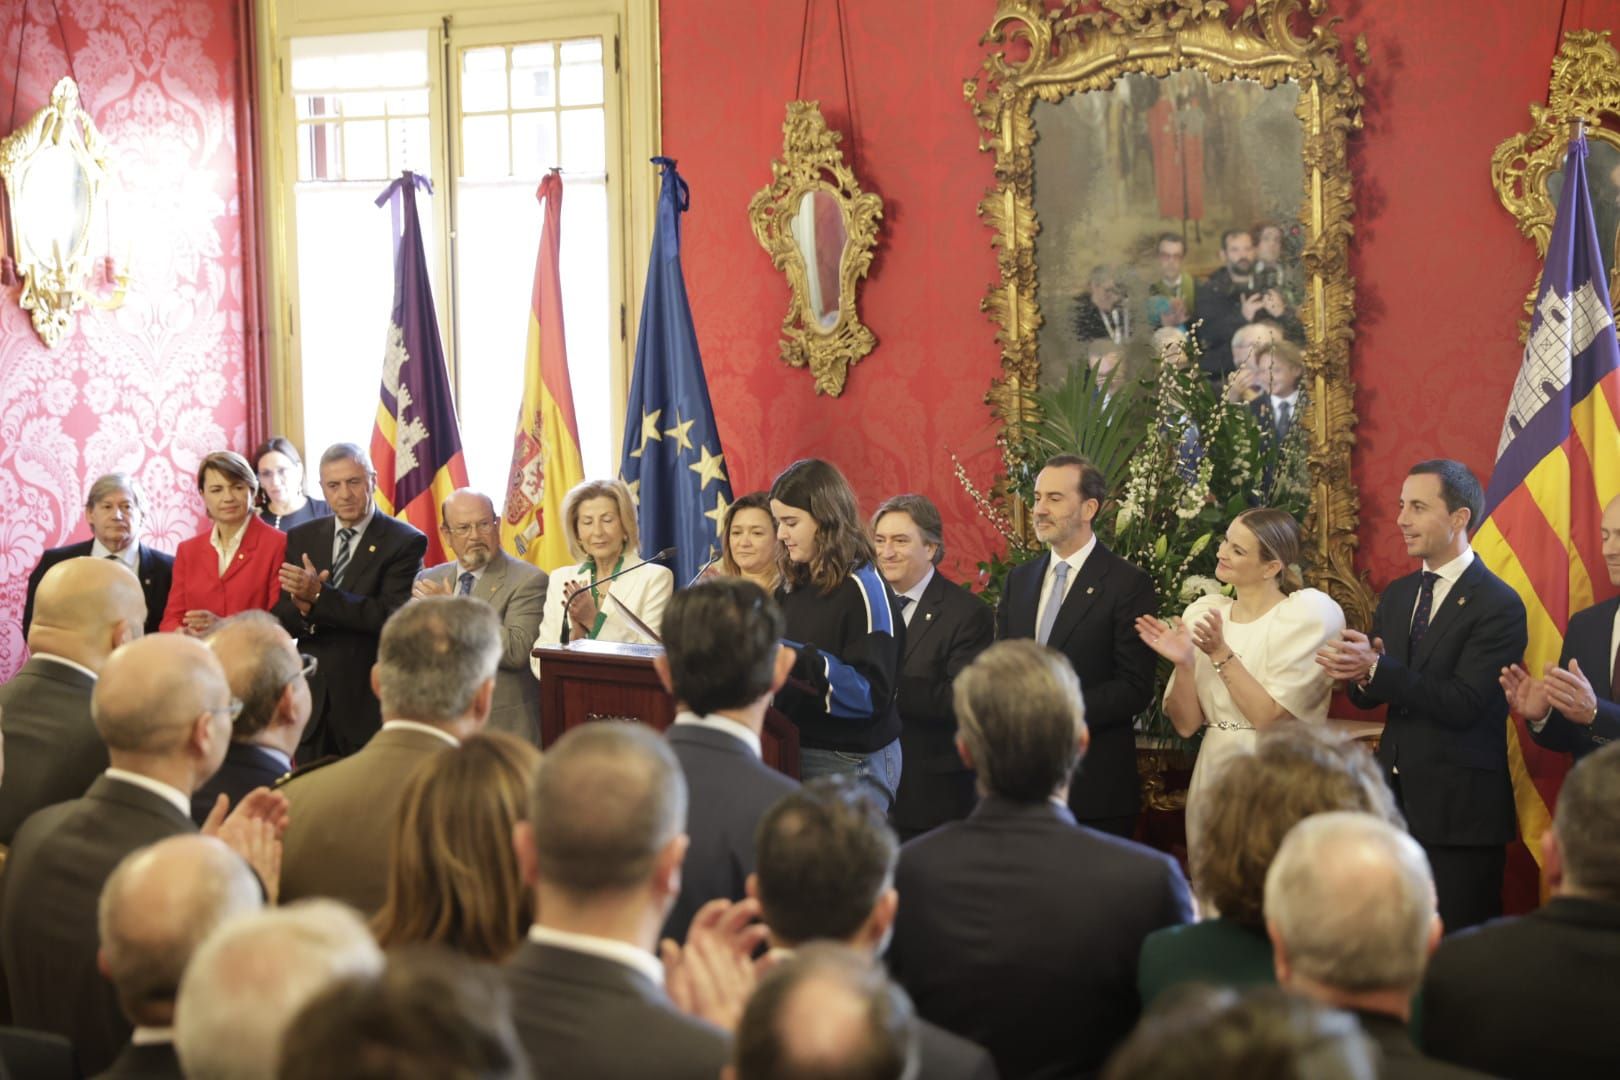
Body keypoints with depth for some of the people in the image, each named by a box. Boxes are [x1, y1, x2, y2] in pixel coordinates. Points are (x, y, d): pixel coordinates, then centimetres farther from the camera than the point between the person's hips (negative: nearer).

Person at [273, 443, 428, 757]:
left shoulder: (405, 542, -5)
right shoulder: (302, 538, 10)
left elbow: (391, 615, -16)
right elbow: (281, 620, 6)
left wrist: (319, 596, -22)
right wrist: (304, 610, -17)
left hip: (370, 705, -4)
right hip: (312, 700, 4)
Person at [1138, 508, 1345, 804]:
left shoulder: (1309, 613, -9)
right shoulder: (1202, 613, 3)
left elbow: (1270, 719, -16)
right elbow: (1186, 725, 1)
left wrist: (1221, 654, -20)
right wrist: (1184, 663, -14)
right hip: (1213, 770, 4)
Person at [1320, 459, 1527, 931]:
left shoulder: (1498, 605, -11)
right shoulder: (1397, 595, 12)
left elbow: (1463, 704, -20)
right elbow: (1366, 695, 9)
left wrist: (1376, 668, -25)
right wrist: (1359, 674, -15)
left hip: (1458, 809, -6)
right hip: (1394, 797, 6)